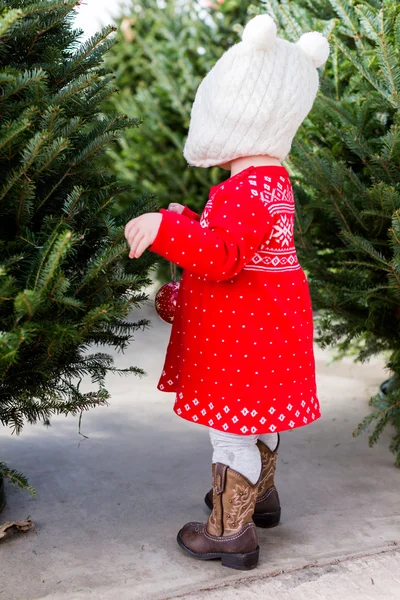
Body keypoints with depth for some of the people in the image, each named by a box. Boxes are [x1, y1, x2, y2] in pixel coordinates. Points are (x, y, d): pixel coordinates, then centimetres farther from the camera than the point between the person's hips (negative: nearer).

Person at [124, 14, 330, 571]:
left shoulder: (245, 190, -23)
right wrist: (189, 223, 26)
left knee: (233, 423, -1)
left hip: (240, 335, -11)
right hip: (266, 322, 11)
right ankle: (259, 494, 42)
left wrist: (166, 229, -42)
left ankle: (230, 531, 10)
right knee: (258, 414, 24)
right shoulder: (272, 180, 11)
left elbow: (223, 255, -35)